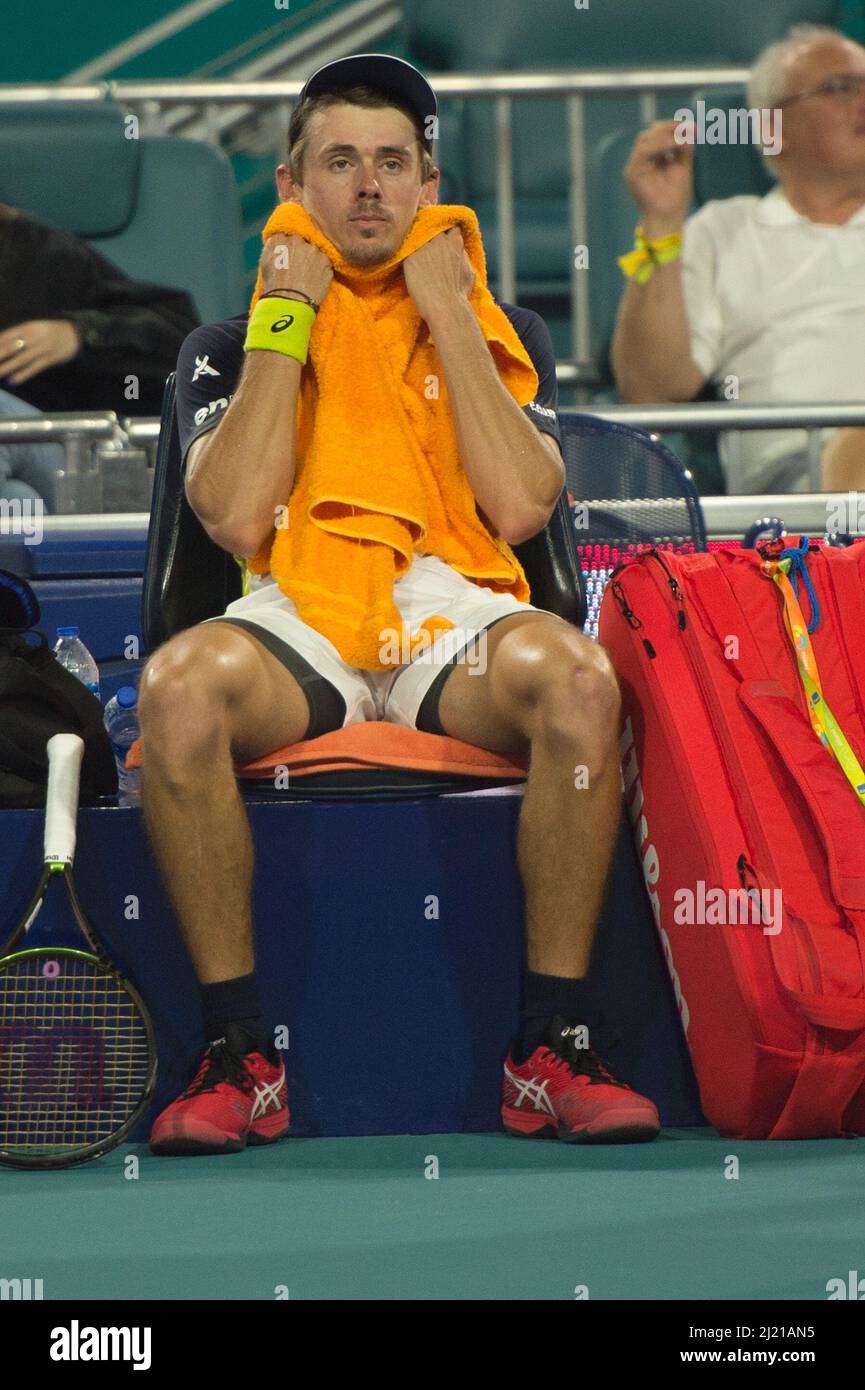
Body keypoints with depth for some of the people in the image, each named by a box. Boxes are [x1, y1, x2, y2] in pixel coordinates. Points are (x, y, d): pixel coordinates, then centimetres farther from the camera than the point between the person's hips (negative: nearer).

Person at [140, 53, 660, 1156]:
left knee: (575, 675, -36)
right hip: (295, 616, 0)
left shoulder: (500, 331, 22)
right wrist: (286, 322, 4)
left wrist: (446, 317, 5)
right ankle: (239, 1057, -26)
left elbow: (520, 507, 2)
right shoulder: (229, 347, 20)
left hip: (455, 613, 0)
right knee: (177, 685, -36)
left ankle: (552, 1049, -27)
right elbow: (236, 518, 0)